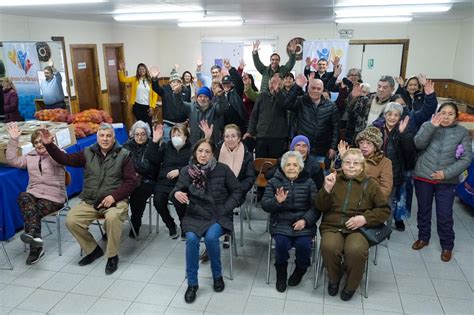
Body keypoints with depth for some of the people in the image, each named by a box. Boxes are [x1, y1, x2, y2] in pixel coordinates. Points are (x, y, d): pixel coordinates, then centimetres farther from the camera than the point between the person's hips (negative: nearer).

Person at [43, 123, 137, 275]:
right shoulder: (88, 153, 10)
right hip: (89, 201, 4)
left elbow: (131, 181, -4)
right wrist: (49, 145, -3)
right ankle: (92, 250, 8)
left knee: (113, 218, -34)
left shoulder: (123, 154, 0)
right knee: (71, 220, -18)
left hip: (115, 200, -4)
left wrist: (114, 196, -16)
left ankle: (112, 256, -10)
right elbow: (65, 159, 10)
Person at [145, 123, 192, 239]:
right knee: (158, 200, -25)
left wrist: (179, 171, -15)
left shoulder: (191, 149, 9)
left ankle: (184, 226, 0)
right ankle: (170, 225, 3)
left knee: (178, 200, -31)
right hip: (164, 181, 3)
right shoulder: (166, 147, 19)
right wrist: (155, 141, -1)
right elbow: (152, 159, 6)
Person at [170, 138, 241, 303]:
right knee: (191, 238, -26)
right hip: (196, 215, 2)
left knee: (211, 237, -29)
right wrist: (176, 193, -27)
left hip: (218, 215, -1)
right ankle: (192, 284, -7)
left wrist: (225, 209, -7)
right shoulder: (187, 171, 0)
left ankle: (217, 275, 1)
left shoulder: (223, 169, -4)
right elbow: (177, 189, -2)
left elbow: (236, 191, 3)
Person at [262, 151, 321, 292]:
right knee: (282, 242, -27)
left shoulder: (308, 182, 7)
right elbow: (264, 205, -3)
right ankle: (281, 273, 2)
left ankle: (301, 269, 8)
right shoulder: (274, 182, 5)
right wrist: (277, 201, -24)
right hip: (281, 222, 0)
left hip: (303, 222, 0)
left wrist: (305, 220, -17)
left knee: (304, 244, -25)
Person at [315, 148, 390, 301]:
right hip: (332, 226, 1)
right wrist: (327, 188, -10)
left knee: (356, 250, -33)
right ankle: (334, 278, 2)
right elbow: (320, 207, 8)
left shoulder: (370, 184, 10)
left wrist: (365, 218, -7)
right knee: (328, 247, -32)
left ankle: (351, 285, 0)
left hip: (358, 229, -1)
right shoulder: (334, 179, 12)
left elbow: (384, 210, 10)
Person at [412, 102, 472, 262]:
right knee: (423, 210, 15)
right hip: (423, 177, 1)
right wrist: (432, 126, -27)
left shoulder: (462, 132, -2)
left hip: (447, 181, -1)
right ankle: (423, 238, 36)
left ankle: (447, 246, 24)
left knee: (445, 215, 4)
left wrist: (447, 173, -16)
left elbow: (466, 158, -5)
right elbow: (418, 144, -17)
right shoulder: (428, 125, 0)